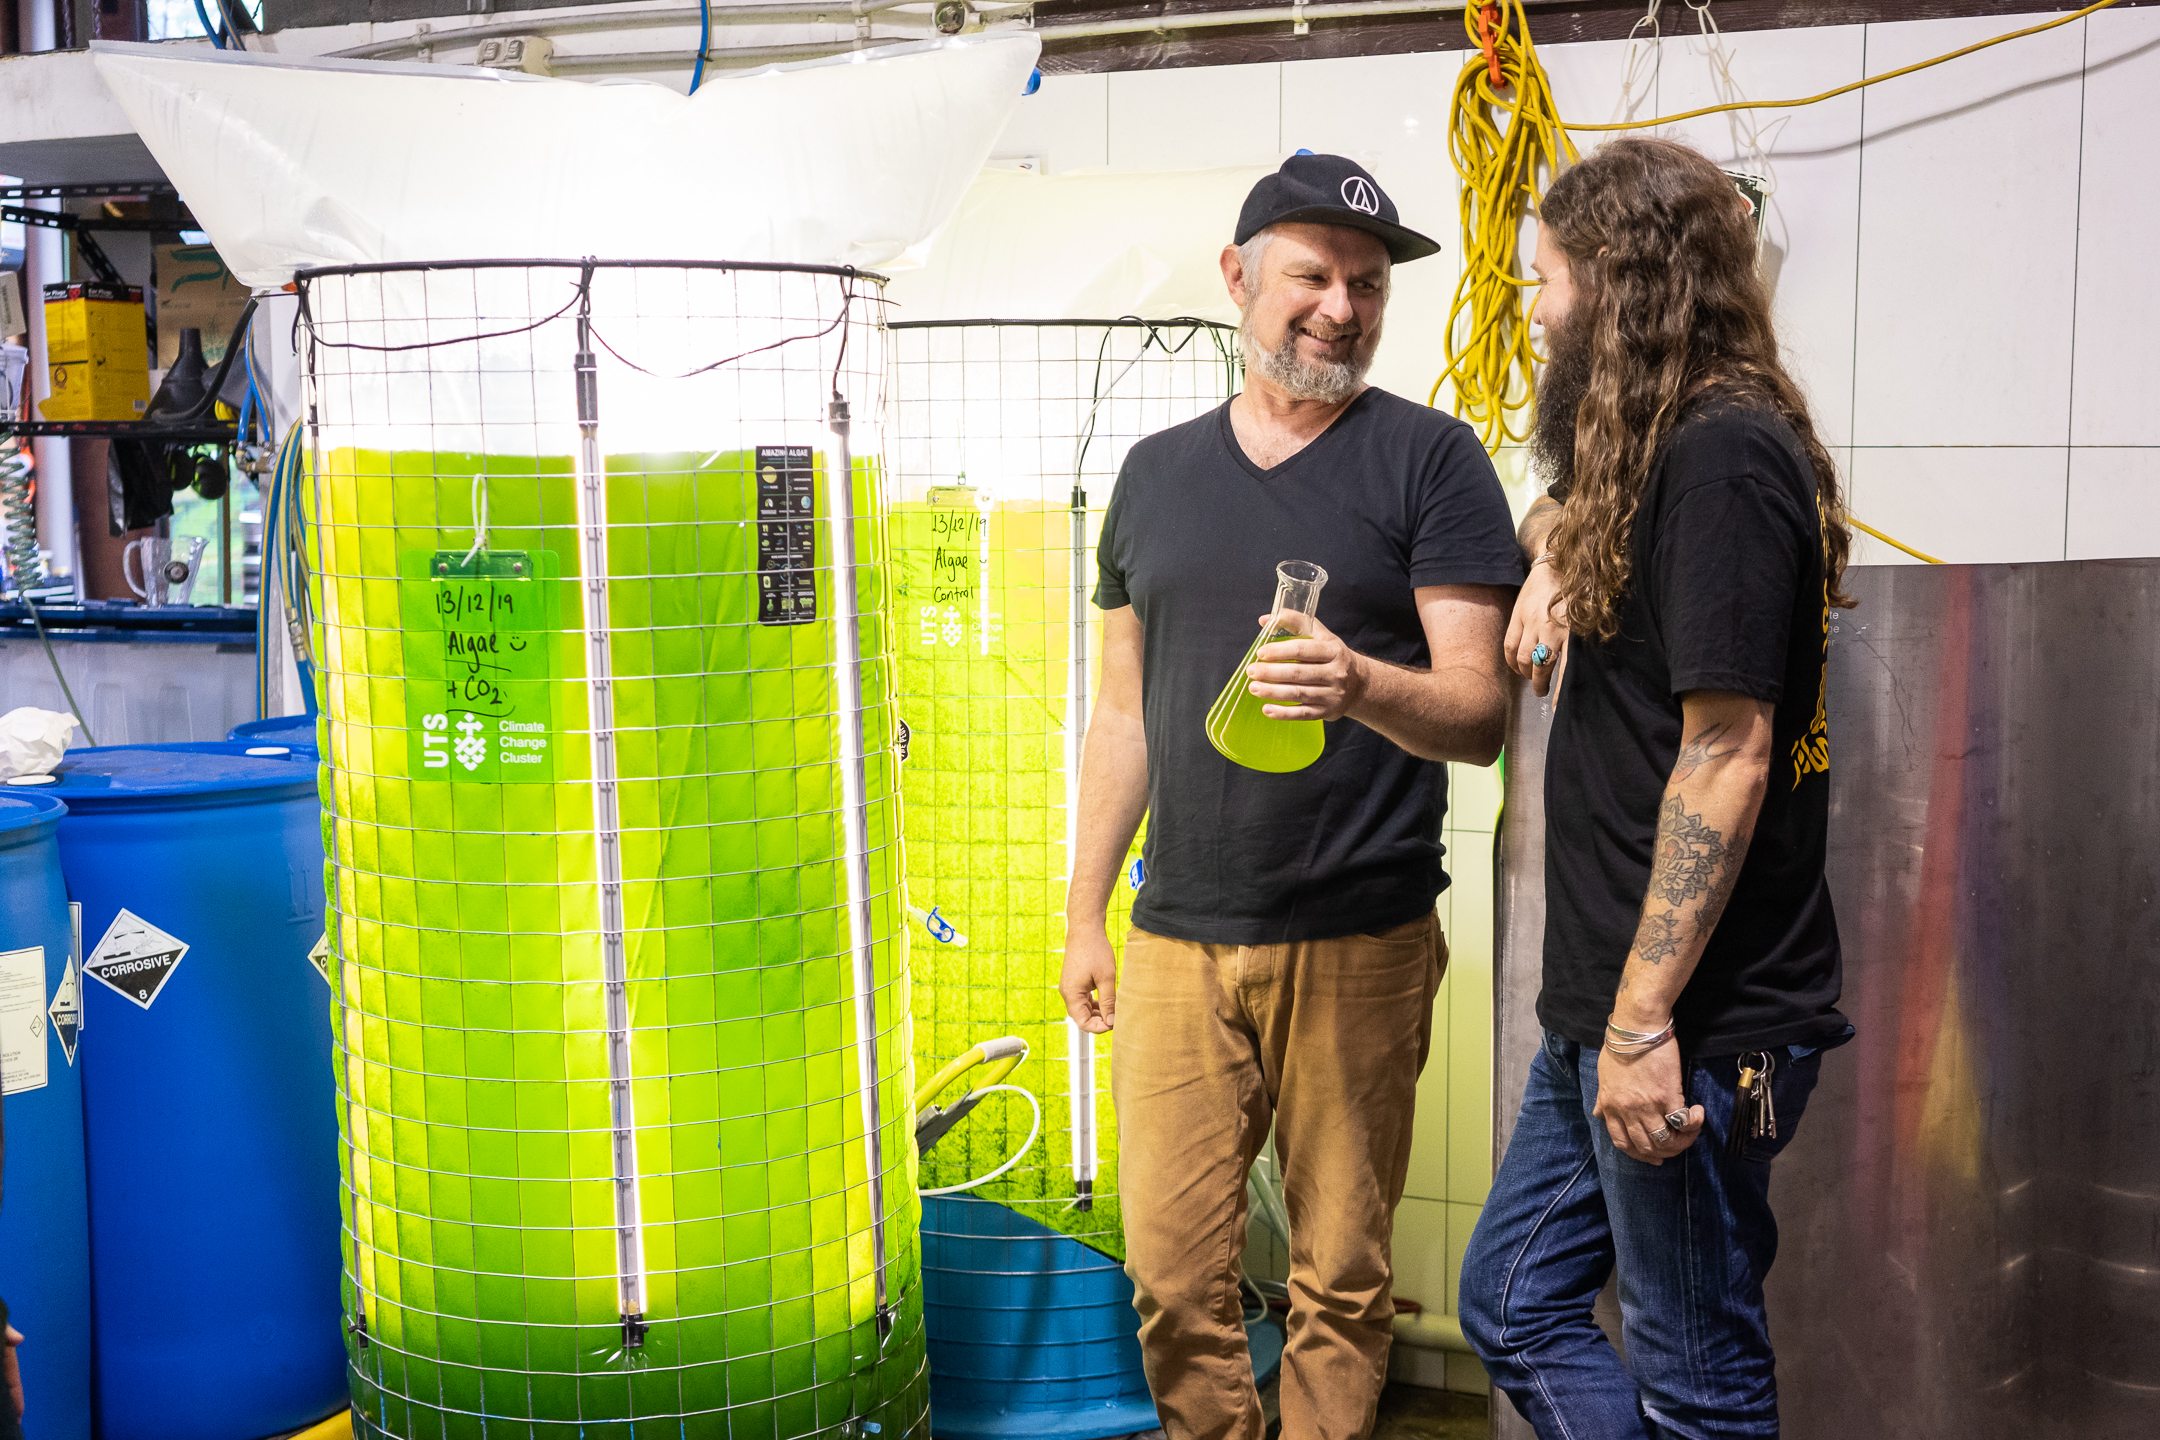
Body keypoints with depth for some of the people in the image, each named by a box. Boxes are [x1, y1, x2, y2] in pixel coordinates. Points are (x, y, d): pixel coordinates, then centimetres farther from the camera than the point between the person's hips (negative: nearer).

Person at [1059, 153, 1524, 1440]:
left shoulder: (1429, 458, 0)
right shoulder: (1156, 473, 12)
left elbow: (1480, 712, -6)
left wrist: (1360, 686, -27)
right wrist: (1086, 913, 14)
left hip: (1359, 945, -3)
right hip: (1178, 943, 3)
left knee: (1343, 1273, 6)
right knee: (1173, 1269, 5)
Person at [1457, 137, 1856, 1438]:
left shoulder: (1723, 455, -17)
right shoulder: (1659, 449, 14)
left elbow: (1726, 754, -23)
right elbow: (1572, 502, 38)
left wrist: (1646, 1018, -23)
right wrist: (1558, 554, 13)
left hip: (1693, 1023, -10)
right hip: (1613, 1001, 10)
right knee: (1514, 1305, 18)